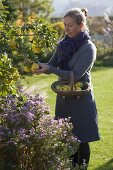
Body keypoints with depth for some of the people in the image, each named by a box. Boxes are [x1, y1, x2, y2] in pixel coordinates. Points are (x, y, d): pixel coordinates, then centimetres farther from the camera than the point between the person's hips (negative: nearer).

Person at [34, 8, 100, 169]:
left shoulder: (89, 48, -14)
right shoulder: (63, 44, 4)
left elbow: (75, 75, -20)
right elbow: (52, 65, 8)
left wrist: (49, 69, -25)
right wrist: (38, 65, -13)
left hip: (81, 101, -5)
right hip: (64, 98, 5)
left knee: (81, 140, 1)